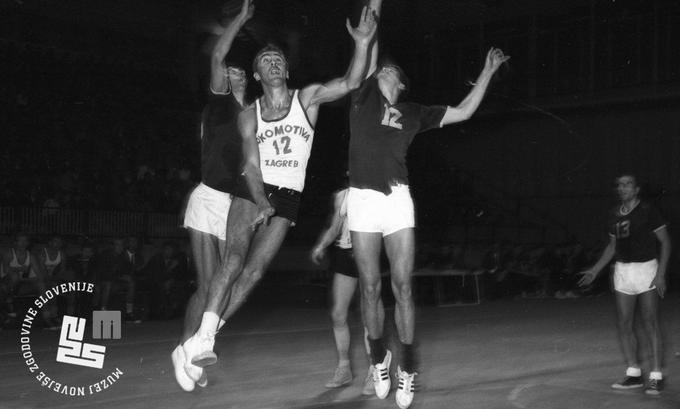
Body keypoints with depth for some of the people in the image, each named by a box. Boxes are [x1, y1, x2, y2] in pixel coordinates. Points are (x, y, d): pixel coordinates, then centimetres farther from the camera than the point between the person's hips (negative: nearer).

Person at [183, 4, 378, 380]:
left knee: (254, 271, -9)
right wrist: (261, 203, -22)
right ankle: (202, 338, -22)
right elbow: (251, 164, -4)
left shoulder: (307, 99, 5)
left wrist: (362, 43, -26)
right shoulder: (249, 116, 7)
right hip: (252, 192, 0)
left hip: (287, 199, 0)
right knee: (235, 261, -20)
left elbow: (350, 83, -9)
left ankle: (199, 341, -3)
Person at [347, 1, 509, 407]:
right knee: (371, 288, 3)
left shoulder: (413, 113, 16)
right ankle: (379, 358, 23)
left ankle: (407, 369, 9)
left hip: (399, 201, 1)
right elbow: (369, 43, 7)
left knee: (403, 287, -2)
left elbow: (464, 112, 21)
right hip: (363, 200, -1)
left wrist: (488, 71, 22)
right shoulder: (364, 97, 10)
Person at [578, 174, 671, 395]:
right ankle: (634, 374, 16)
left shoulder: (648, 211, -8)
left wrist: (661, 274, -15)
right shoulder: (615, 214, 9)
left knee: (650, 325, -5)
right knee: (624, 325, 6)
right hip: (622, 271, 6)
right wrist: (595, 270, 13)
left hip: (646, 269, -6)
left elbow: (665, 242, -7)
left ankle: (656, 377, 1)